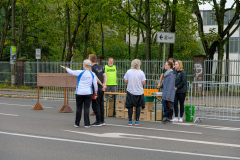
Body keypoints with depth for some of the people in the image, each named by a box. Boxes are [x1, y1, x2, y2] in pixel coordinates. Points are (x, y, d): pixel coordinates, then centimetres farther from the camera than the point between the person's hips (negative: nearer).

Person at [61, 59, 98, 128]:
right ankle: (87, 124, -2)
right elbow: (95, 85, 4)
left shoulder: (80, 72, -8)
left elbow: (71, 72, 5)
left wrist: (65, 68, 23)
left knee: (79, 108, 8)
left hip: (79, 93, -2)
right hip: (88, 93, 2)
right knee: (86, 108, 1)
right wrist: (95, 93, 13)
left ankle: (77, 123, 16)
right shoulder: (92, 74, 2)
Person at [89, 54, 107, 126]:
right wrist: (104, 85, 2)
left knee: (95, 105, -2)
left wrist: (102, 84, -9)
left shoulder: (92, 68, -13)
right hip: (101, 89, 8)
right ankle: (102, 121, 17)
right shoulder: (100, 67, 12)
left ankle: (98, 121, -1)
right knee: (101, 105, 13)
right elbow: (105, 76, 10)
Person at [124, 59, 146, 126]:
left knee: (130, 106, 7)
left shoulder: (128, 72, -5)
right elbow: (143, 83, -9)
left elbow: (125, 81, -2)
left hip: (130, 92, 1)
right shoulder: (141, 73, -8)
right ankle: (137, 121, 10)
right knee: (138, 106, 10)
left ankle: (130, 121, 6)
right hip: (139, 92, 0)